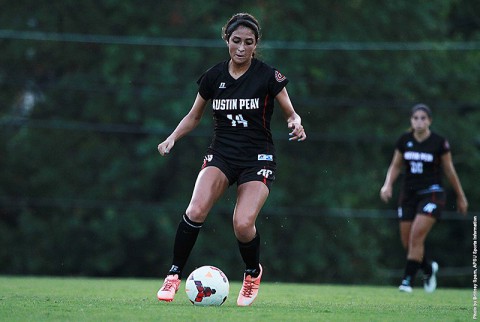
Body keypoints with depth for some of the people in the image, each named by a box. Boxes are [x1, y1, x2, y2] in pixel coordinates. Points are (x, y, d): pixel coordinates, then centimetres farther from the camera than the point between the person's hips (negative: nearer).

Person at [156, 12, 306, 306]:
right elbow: (194, 116, 14)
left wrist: (296, 123, -23)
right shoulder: (213, 77, 1)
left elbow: (291, 114, 0)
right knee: (196, 211, -25)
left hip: (258, 159, -2)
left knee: (243, 225, -21)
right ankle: (174, 276, -10)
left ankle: (253, 273, 11)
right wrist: (172, 138, -3)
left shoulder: (268, 76, -7)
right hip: (222, 153, 2)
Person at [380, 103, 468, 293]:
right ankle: (428, 269, 33)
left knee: (416, 235, -19)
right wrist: (388, 184, -6)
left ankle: (407, 280, -12)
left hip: (432, 194, -4)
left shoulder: (439, 142, -8)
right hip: (408, 194, 4)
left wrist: (460, 196, 9)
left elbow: (449, 170, 2)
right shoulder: (404, 141, 0)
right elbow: (396, 166, 11)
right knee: (407, 242, 5)